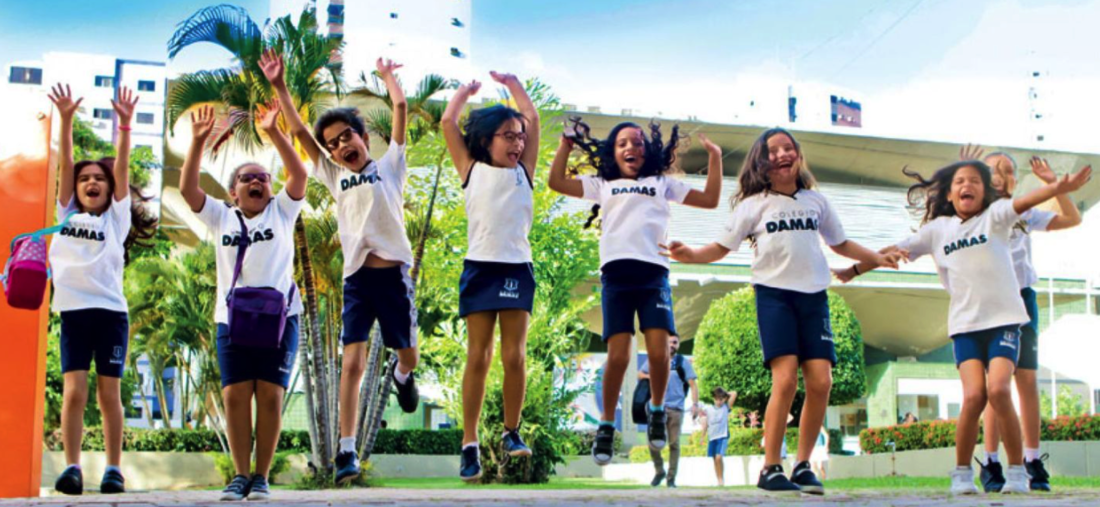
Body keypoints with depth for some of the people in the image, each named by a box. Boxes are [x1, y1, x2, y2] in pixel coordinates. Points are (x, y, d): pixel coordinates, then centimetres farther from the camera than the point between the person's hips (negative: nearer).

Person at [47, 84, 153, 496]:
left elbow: (121, 166, 1)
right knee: (74, 391, -7)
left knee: (109, 393, 0)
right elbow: (65, 162, 7)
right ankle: (72, 467, -5)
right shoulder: (67, 213, 15)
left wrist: (125, 123, -9)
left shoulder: (117, 217, 12)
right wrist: (66, 119, -3)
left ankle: (114, 469, 5)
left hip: (111, 310, -1)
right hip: (74, 310, 1)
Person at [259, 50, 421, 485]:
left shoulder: (388, 166, 9)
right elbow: (298, 131, 13)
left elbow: (400, 108, 6)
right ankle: (347, 450, -7)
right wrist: (279, 86, 9)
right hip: (356, 278, 1)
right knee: (352, 363, -8)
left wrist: (387, 74, 19)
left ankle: (402, 375, 49)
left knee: (408, 353, 11)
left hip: (393, 273, -1)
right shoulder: (335, 178, 15)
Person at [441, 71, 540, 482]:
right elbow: (448, 121, 6)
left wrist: (511, 83, 19)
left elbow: (532, 117, 11)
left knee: (515, 356, -3)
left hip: (518, 269, 1)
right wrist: (467, 89, 19)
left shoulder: (523, 172, 12)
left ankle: (511, 432, 12)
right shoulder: (472, 170, 8)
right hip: (480, 267, -1)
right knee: (478, 357, -1)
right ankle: (470, 445, 1)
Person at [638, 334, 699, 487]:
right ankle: (659, 471, 15)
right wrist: (650, 376, -4)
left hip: (676, 408, -1)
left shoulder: (683, 362, 7)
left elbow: (692, 384, 2)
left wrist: (695, 403, -11)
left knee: (674, 444, -1)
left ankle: (671, 477, 5)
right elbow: (640, 374, 19)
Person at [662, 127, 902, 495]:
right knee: (785, 378, -18)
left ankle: (803, 465, 6)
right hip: (774, 293, -4)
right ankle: (770, 469, -10)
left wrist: (877, 258, 20)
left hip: (813, 295, 4)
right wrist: (690, 255, -16)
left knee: (821, 382, -8)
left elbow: (840, 243, 28)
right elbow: (722, 247, 2)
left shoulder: (816, 201, 16)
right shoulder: (754, 205, 5)